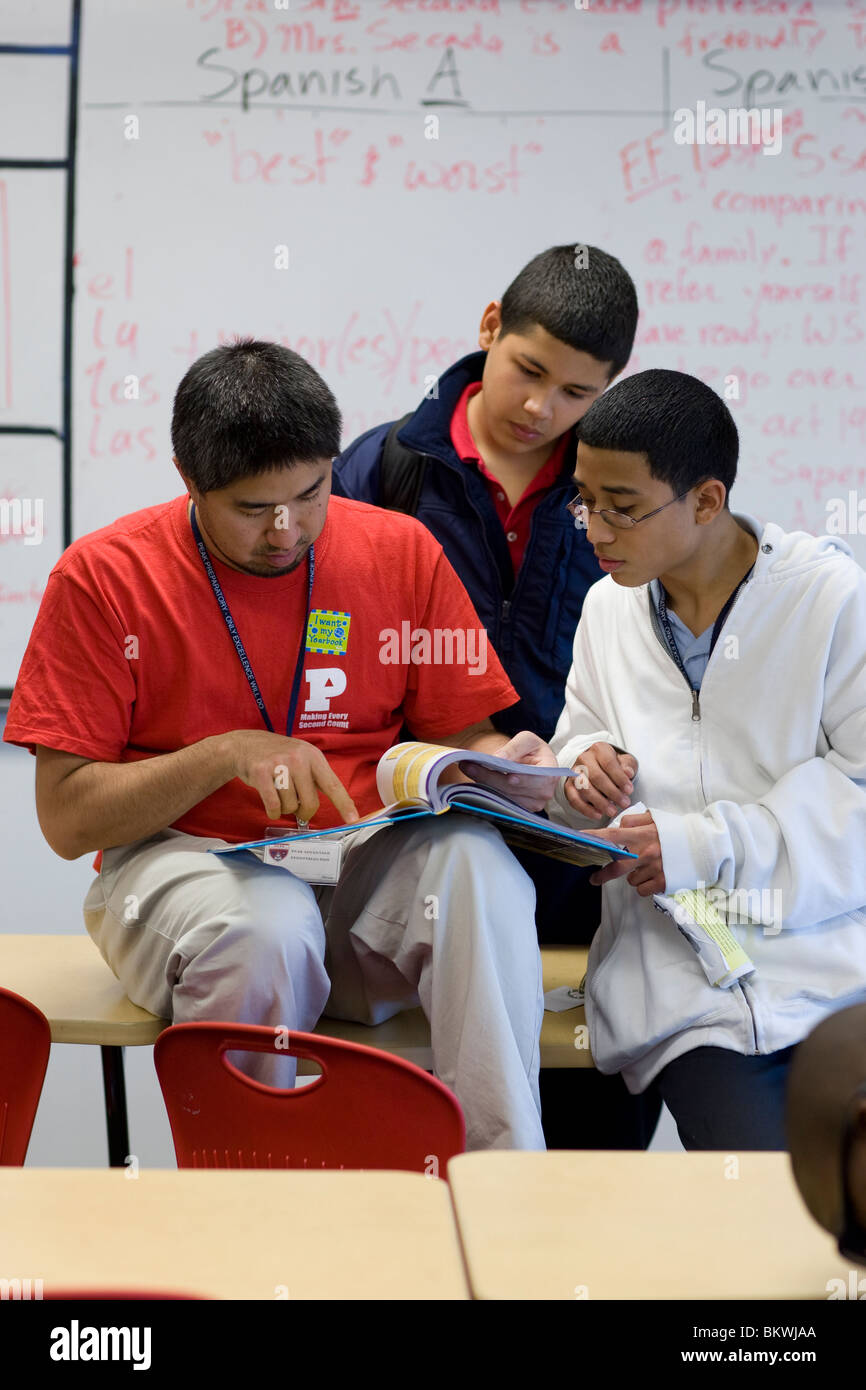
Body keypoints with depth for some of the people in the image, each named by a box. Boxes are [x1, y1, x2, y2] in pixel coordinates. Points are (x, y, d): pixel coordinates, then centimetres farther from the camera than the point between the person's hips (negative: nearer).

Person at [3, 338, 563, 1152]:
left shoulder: (401, 552, 6)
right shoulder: (103, 576, -2)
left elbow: (461, 741, 9)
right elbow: (67, 817, -4)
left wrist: (505, 770, -15)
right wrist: (228, 755, -17)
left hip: (368, 861, 2)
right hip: (181, 861, -2)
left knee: (477, 861, -30)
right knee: (267, 924, -36)